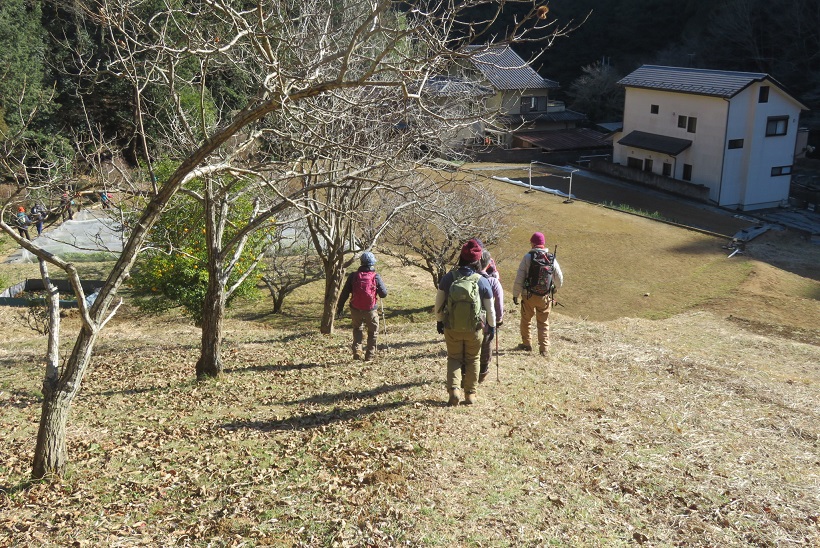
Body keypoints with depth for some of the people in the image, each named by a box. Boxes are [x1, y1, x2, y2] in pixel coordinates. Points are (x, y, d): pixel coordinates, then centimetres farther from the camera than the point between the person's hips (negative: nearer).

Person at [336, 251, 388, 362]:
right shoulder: (376, 276, -7)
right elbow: (384, 294, -3)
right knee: (373, 332, 16)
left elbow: (344, 293, 0)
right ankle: (369, 355, 16)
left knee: (357, 329, 24)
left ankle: (357, 351, 10)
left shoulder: (353, 276, -3)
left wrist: (339, 307, 9)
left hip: (355, 309, 2)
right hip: (371, 310, -2)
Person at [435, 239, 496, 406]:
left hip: (452, 328, 1)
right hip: (474, 329, 0)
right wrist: (492, 326, 12)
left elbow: (439, 301, 0)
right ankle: (470, 394, 19)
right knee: (472, 360, 16)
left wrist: (439, 321, 14)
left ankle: (453, 389, -1)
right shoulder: (482, 281, -10)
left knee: (454, 358, 15)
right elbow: (490, 307, -2)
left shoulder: (448, 278, -7)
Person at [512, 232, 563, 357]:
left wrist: (515, 294, -1)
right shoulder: (551, 258, -1)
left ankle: (527, 344, 27)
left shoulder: (528, 257, -10)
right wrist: (555, 288, 28)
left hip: (529, 295, -2)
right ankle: (544, 348, 8)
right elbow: (559, 279, 6)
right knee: (543, 323, 13)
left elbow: (519, 277, -10)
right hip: (545, 297, 2)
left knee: (526, 320, 18)